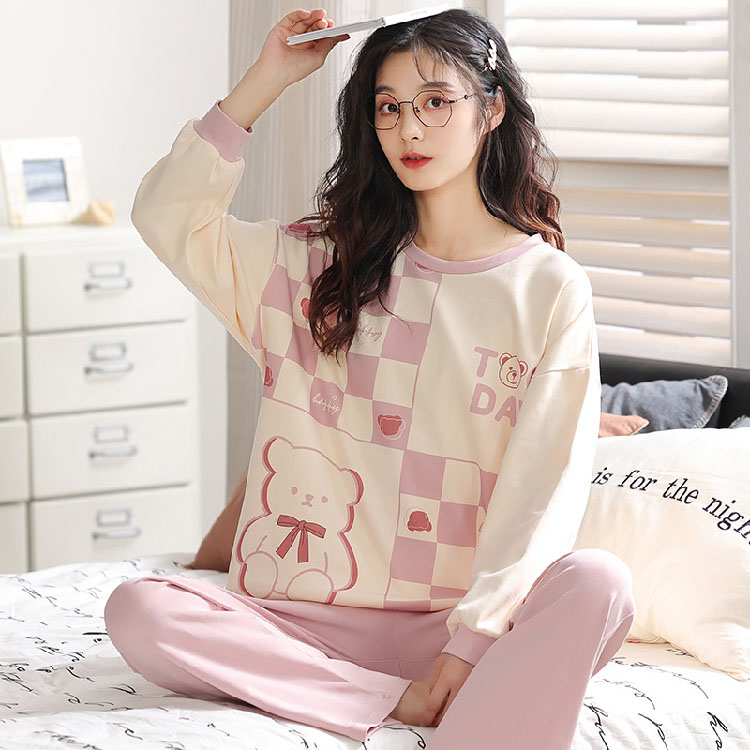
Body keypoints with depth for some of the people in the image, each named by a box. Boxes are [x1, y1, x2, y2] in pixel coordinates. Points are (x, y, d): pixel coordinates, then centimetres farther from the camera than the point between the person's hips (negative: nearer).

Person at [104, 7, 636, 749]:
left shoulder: (551, 289, 3)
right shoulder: (324, 263, 14)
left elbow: (542, 492, -5)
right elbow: (168, 215, 8)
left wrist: (470, 642, -17)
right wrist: (266, 79, 4)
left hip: (462, 616, -2)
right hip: (312, 617, 3)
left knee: (599, 583, -33)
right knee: (137, 610, -25)